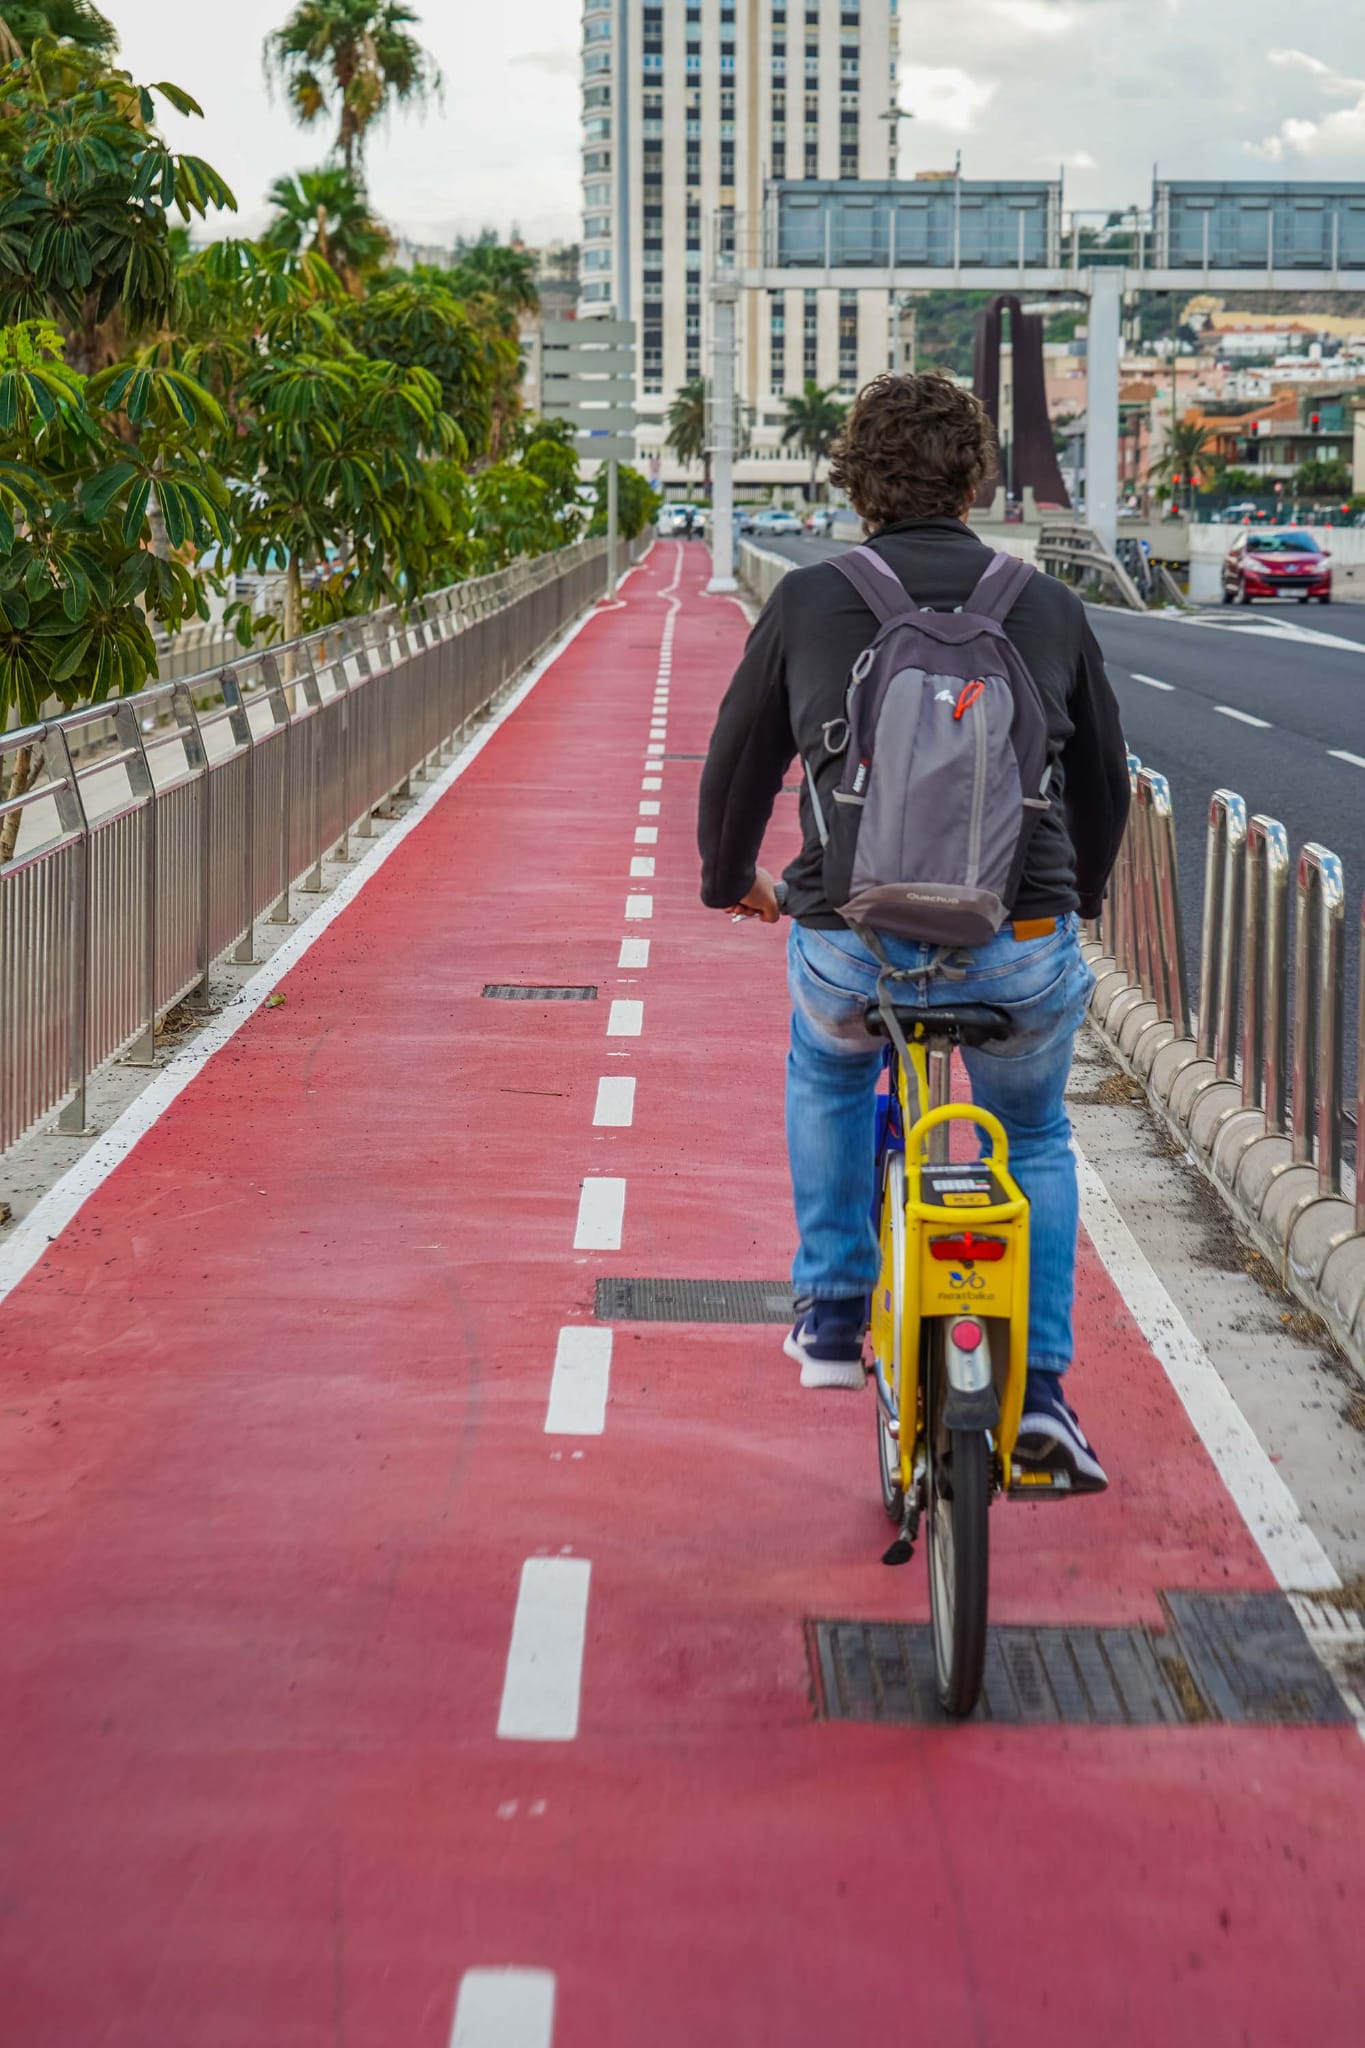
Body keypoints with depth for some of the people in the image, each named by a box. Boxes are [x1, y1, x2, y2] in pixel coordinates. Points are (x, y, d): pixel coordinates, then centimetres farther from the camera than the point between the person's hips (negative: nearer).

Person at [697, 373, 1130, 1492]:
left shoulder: (807, 601, 4)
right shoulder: (1051, 606, 8)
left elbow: (738, 764, 15)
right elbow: (1105, 779, 20)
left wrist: (731, 880, 35)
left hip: (851, 945, 0)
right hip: (1018, 953, 1)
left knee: (827, 1073, 35)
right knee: (1036, 1139, 28)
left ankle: (832, 1313, 31)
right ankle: (1040, 1389, 17)